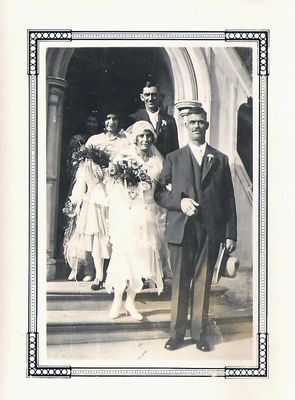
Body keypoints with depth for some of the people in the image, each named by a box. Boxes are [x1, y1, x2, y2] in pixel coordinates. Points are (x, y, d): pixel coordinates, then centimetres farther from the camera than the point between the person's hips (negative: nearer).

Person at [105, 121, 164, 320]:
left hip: (147, 215, 3)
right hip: (126, 214, -3)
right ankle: (117, 300, 14)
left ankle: (131, 301, 18)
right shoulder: (123, 157, -2)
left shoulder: (157, 161, 7)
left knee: (142, 255, 4)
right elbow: (115, 188, -5)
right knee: (123, 254, -2)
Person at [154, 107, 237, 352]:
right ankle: (177, 333, 14)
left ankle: (200, 333, 15)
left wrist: (230, 234, 3)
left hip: (211, 230, 1)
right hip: (181, 230, 0)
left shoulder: (220, 160, 14)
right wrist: (180, 201, -12)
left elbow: (229, 199, 10)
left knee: (203, 283, 4)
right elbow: (160, 193, 7)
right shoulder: (174, 158, 13)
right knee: (180, 283, 3)